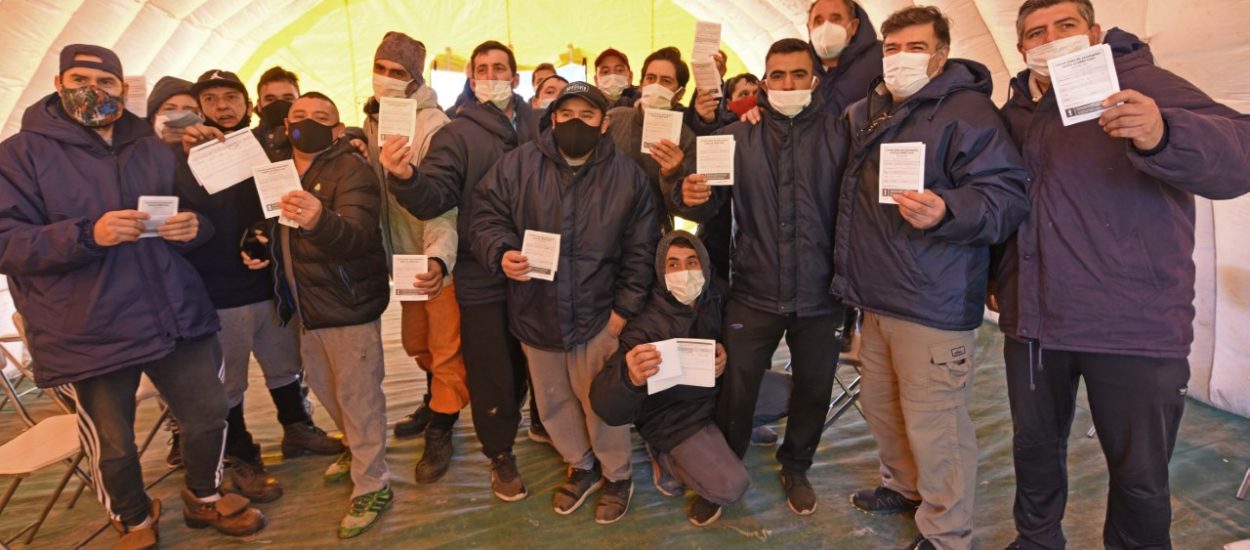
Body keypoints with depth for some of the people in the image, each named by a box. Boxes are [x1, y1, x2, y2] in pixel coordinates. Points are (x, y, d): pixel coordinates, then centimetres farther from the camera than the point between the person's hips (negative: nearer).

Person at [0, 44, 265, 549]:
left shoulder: (155, 150, 12)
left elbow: (199, 213, 18)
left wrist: (194, 226, -7)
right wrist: (88, 234, -25)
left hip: (176, 315, 4)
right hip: (88, 333, -3)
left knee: (209, 415, 11)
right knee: (112, 446, 9)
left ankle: (204, 497, 37)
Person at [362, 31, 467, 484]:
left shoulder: (433, 126, -18)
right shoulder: (372, 120, 6)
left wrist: (440, 257, -40)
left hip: (440, 258, -8)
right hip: (406, 254, 8)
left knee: (446, 347, 5)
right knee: (416, 342, 22)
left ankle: (440, 433, 22)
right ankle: (434, 405, 45)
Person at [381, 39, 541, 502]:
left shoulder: (538, 127, 4)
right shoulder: (457, 135, -4)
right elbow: (433, 199, -16)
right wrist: (405, 177, -36)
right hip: (483, 279, -3)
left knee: (532, 361, 20)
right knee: (491, 374, 7)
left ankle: (529, 418, 48)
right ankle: (501, 456, 30)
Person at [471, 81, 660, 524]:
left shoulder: (627, 175, -4)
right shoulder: (517, 164, -3)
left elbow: (641, 250, -1)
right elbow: (485, 218, -1)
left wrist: (624, 308, -5)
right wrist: (500, 253, -22)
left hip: (597, 314, -2)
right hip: (536, 312, 3)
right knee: (553, 403, 19)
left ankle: (617, 477, 37)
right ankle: (581, 467, 46)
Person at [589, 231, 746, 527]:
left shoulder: (716, 297, -14)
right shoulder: (647, 324, -27)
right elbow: (607, 407, -35)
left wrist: (726, 353, -16)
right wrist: (631, 380, -59)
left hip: (716, 395, 6)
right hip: (673, 418, -6)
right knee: (732, 486, -19)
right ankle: (669, 455, 9)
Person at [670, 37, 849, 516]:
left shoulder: (840, 135, 0)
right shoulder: (736, 138, 3)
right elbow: (706, 207, -1)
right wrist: (691, 195, -22)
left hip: (821, 294, 1)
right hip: (754, 292, 0)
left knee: (814, 389, 16)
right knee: (735, 389, 7)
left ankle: (796, 467, 41)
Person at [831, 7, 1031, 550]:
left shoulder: (968, 110, -9)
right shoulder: (868, 113, 15)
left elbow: (1007, 194, -19)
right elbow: (857, 197, 31)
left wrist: (945, 211, -37)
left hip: (933, 302, -8)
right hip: (877, 298, 8)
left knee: (933, 421, 0)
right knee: (879, 404, 20)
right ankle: (903, 485, 42)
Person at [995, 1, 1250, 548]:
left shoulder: (1143, 85, -4)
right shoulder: (1018, 110, 11)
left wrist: (1162, 136, -39)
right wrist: (997, 278, 13)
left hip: (1135, 328, -4)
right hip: (1034, 321, 5)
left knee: (1141, 477, 7)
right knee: (1034, 446, 17)